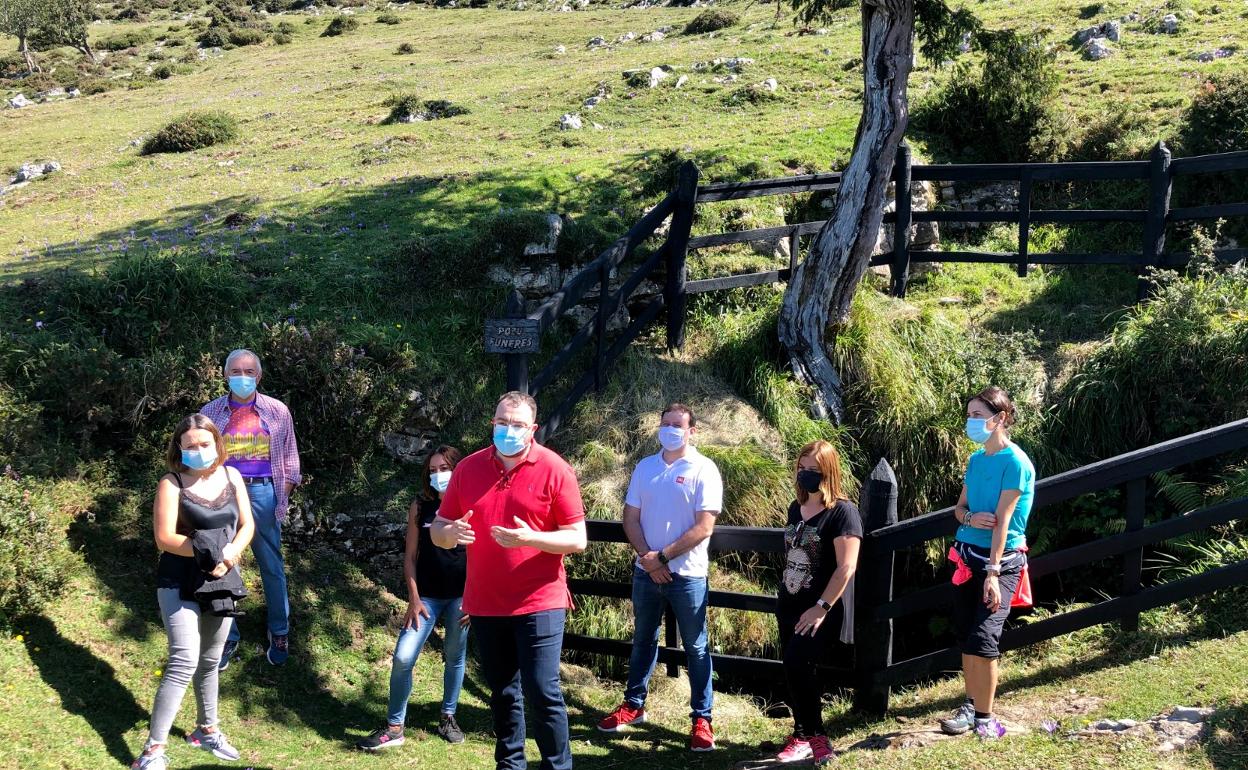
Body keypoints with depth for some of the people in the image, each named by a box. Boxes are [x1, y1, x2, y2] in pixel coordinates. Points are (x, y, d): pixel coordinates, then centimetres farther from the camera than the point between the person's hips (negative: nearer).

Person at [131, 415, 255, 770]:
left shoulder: (231, 477, 3)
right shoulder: (171, 484, -12)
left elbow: (247, 524, 4)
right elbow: (165, 539, -17)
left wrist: (229, 553, -14)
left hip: (222, 582, 6)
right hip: (180, 584, -6)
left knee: (210, 661, 18)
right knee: (184, 661, -16)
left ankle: (206, 730, 35)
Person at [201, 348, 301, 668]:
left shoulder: (277, 411, 2)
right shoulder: (211, 412, 3)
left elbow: (289, 457, 7)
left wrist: (283, 497, 1)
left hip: (263, 493, -1)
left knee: (272, 566, 7)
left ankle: (279, 633, 22)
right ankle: (227, 637, 17)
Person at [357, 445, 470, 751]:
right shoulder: (420, 506, 2)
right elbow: (410, 555, 4)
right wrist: (413, 598, -2)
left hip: (461, 596, -1)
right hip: (427, 596, 1)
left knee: (454, 657, 10)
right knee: (402, 658, -8)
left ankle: (448, 718, 28)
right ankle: (394, 727, 2)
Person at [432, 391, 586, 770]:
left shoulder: (554, 470, -7)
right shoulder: (467, 469, 4)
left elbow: (577, 539, -8)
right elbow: (438, 531, 8)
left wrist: (531, 538, -24)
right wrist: (451, 533, -16)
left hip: (539, 603, -4)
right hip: (485, 604, 4)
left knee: (543, 692, -5)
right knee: (502, 694, 14)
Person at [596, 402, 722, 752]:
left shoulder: (703, 470, -9)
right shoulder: (645, 468, 6)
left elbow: (703, 529, -14)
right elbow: (631, 518, 5)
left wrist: (662, 557, -14)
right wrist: (648, 558, -10)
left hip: (687, 575, -4)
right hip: (646, 571, 5)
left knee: (695, 648, 3)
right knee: (643, 640, 16)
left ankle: (701, 719, 9)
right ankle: (634, 705, 28)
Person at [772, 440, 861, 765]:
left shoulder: (843, 512, -13)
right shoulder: (796, 509, 10)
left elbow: (846, 567, -18)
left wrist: (821, 608, -19)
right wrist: (783, 594, 17)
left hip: (823, 611, -7)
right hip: (791, 606, 7)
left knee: (797, 663, -18)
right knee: (798, 671, 7)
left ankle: (812, 737, -4)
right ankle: (804, 738, 17)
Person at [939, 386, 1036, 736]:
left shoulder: (1015, 462, -13)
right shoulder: (976, 459, 9)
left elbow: (1003, 520, -19)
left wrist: (993, 573, -23)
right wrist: (970, 517, -11)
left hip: (1001, 559, -7)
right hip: (968, 555, 7)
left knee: (983, 638, -12)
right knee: (965, 635, 9)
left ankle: (984, 717, 0)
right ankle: (970, 705, 23)